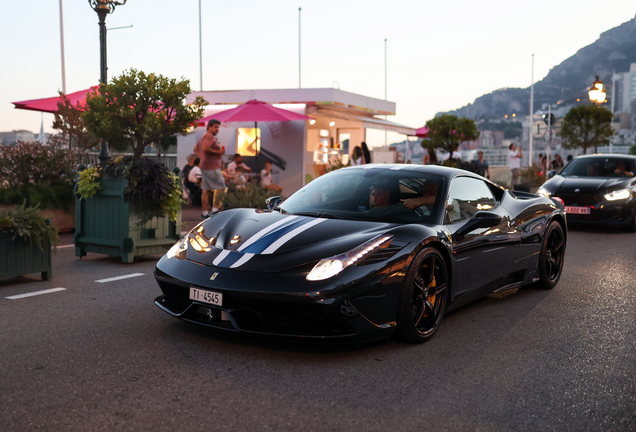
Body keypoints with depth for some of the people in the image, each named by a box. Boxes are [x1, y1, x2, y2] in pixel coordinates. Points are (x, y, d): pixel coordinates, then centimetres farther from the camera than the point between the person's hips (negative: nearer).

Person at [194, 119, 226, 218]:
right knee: (220, 187, -7)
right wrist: (218, 152, -17)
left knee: (206, 190, 9)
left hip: (205, 167, 10)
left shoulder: (204, 136, 22)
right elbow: (205, 148, -25)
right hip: (212, 167, -10)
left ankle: (205, 212, 10)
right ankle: (215, 210, -8)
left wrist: (202, 158, 15)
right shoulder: (209, 136, -11)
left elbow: (196, 149, 26)